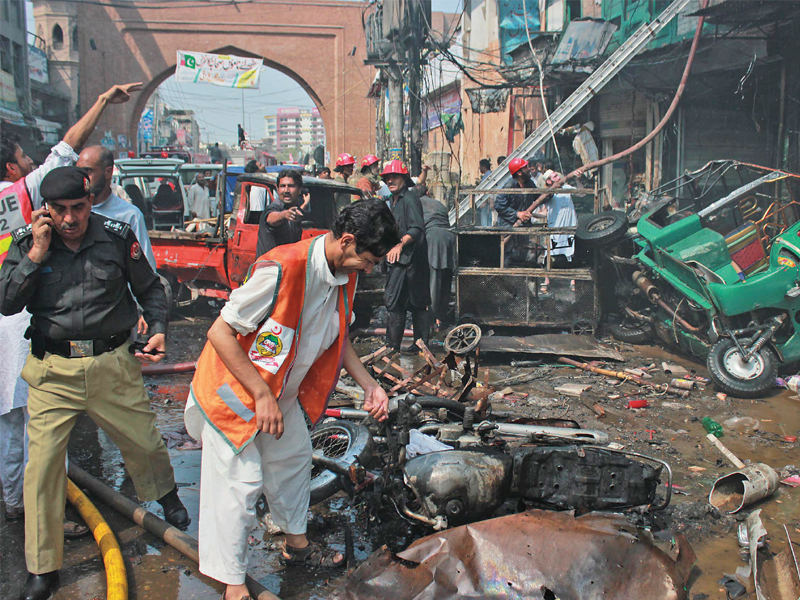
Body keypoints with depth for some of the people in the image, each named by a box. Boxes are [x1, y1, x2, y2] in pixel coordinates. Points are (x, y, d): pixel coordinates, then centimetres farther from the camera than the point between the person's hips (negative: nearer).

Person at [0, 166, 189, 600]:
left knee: (144, 444, 12)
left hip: (113, 365, 0)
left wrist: (158, 329, -5)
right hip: (51, 372, 0)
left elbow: (149, 288, 9)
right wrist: (37, 254, -15)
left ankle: (165, 494, 48)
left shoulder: (117, 236, -3)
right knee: (42, 466, -1)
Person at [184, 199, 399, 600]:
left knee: (293, 460, 19)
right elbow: (220, 332, -30)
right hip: (235, 390, -8)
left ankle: (295, 544, 42)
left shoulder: (345, 275, -7)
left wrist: (368, 385, 0)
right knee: (240, 481, -4)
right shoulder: (282, 270, -34)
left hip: (282, 391, 8)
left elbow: (336, 335, 9)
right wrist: (261, 395, -29)